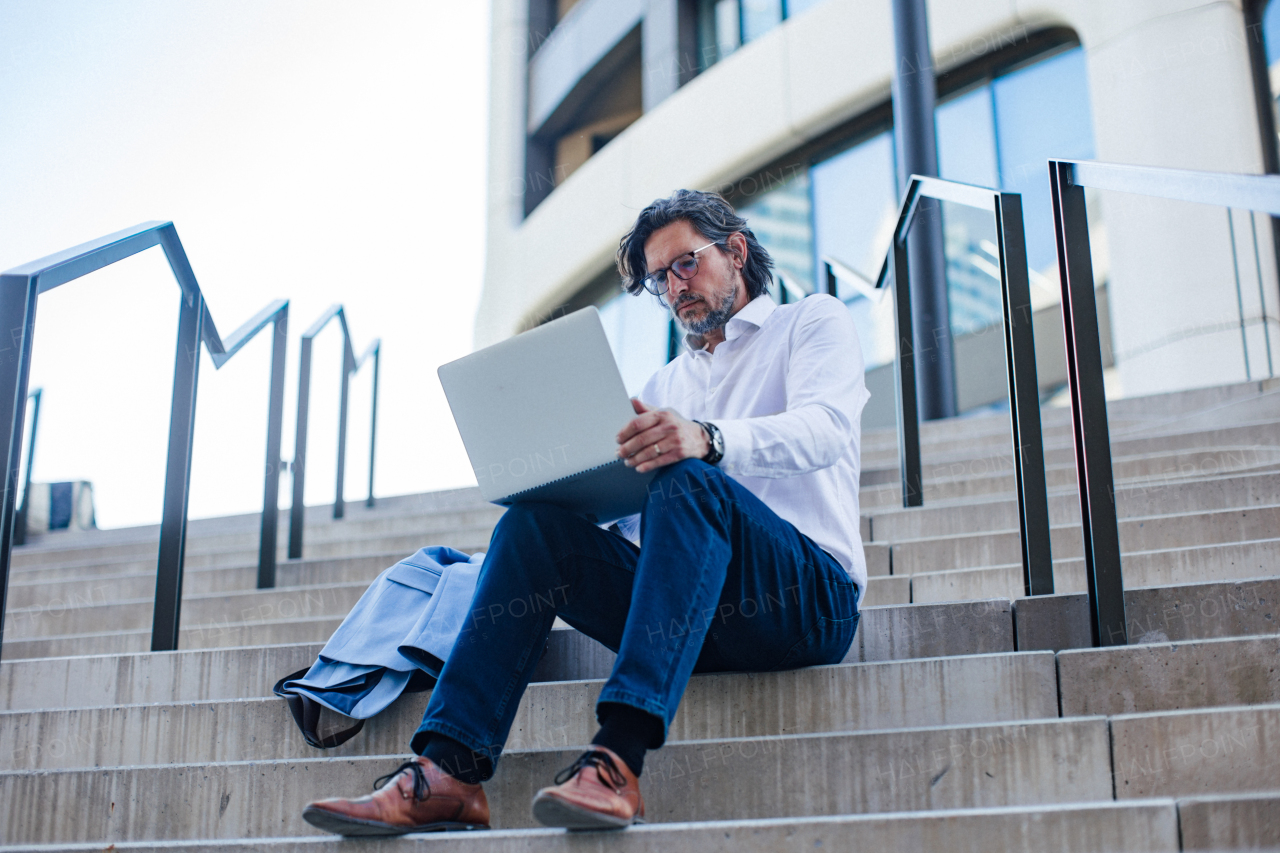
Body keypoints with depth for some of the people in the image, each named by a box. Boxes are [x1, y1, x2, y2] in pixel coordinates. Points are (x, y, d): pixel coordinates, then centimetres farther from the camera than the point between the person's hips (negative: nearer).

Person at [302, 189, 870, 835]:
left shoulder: (815, 322, 12)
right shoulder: (666, 382, 28)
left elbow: (824, 427, -11)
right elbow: (632, 518, 19)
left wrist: (707, 440, -30)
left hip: (809, 596, -5)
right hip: (696, 612, 5)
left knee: (688, 483, -33)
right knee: (533, 524, -14)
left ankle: (617, 762, -46)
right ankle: (448, 771, -28)